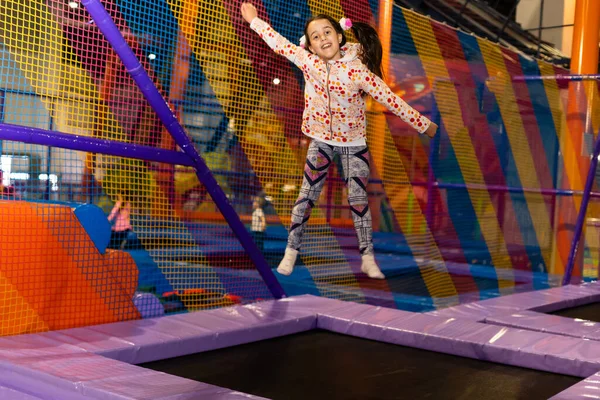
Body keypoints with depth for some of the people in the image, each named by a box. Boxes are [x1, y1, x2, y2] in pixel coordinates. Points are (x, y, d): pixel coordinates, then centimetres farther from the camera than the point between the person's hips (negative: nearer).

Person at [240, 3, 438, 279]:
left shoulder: (358, 70, -21)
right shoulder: (308, 61, -13)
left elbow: (391, 101, -18)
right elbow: (279, 43, 0)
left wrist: (423, 125, -14)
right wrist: (253, 20, 9)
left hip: (354, 144, -2)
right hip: (321, 142, 2)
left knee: (358, 200, 0)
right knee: (306, 197, 4)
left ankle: (368, 259, 8)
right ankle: (291, 251, 15)